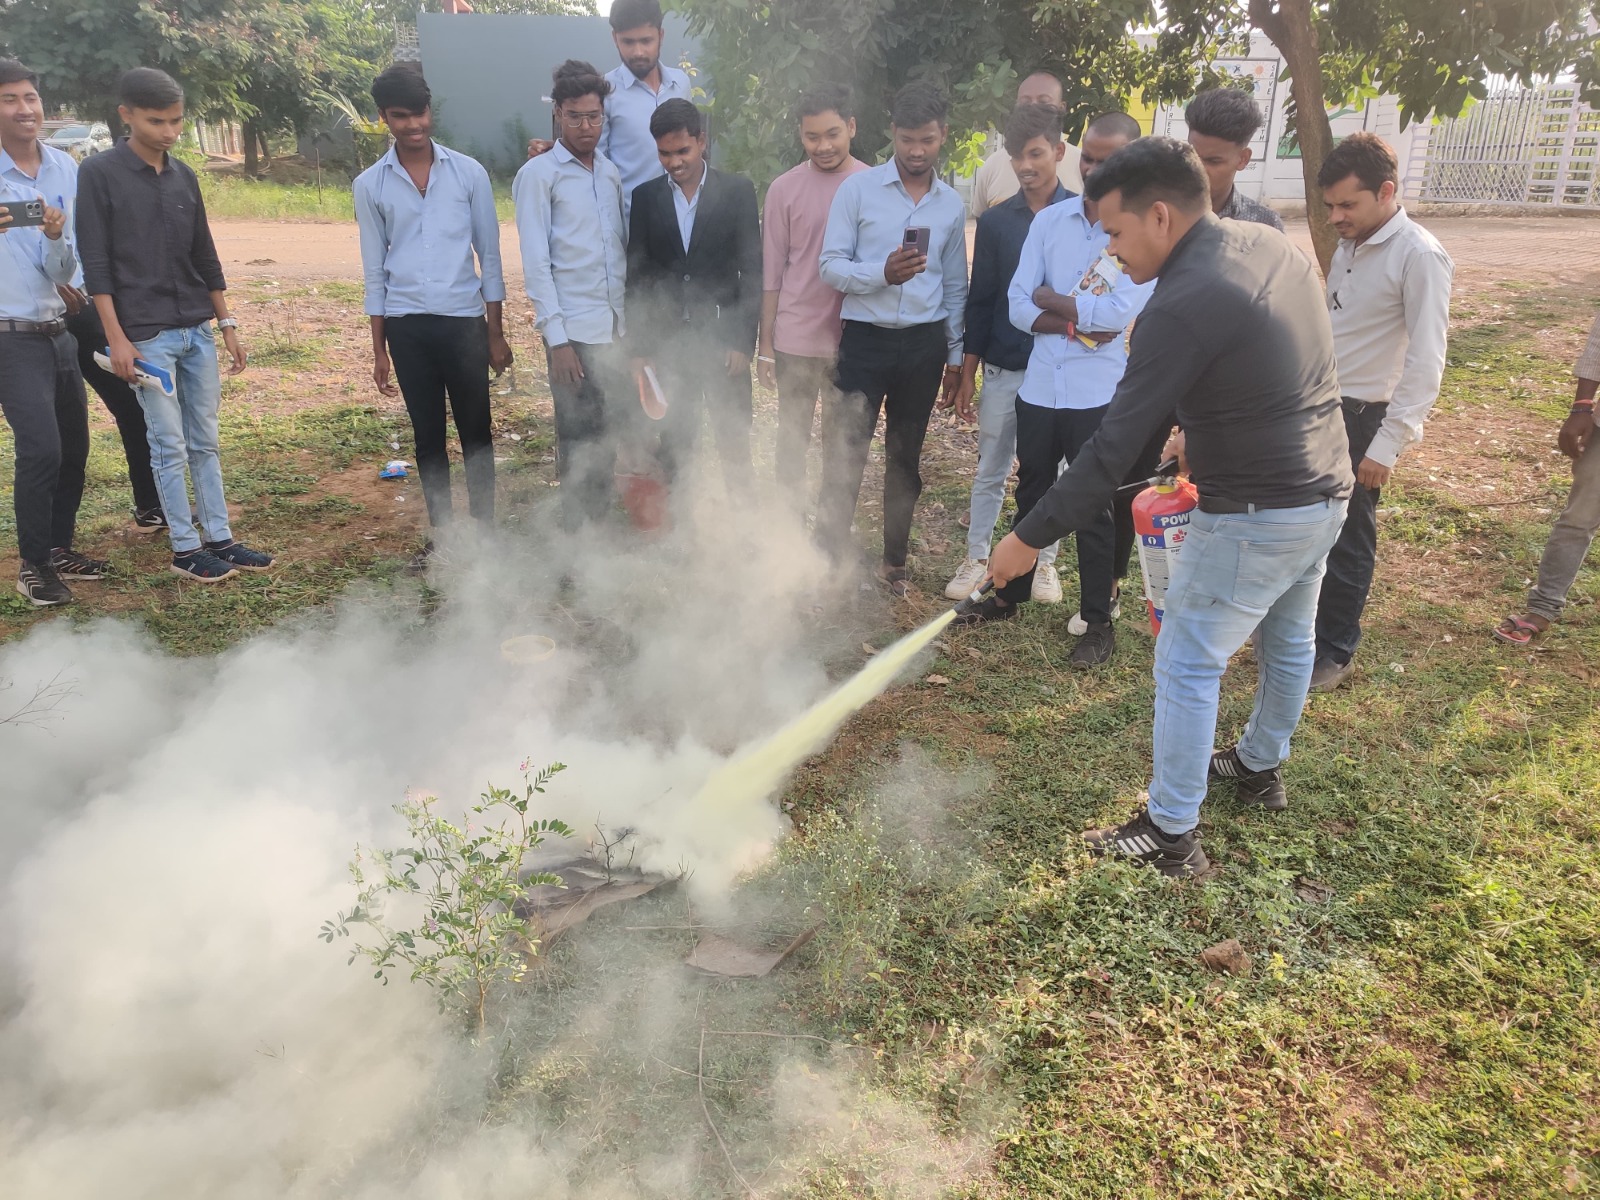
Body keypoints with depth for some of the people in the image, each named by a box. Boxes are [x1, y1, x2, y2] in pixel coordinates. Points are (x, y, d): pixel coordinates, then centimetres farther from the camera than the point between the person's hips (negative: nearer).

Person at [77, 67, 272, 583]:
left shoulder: (184, 176, 11)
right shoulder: (99, 174, -5)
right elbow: (95, 263, -7)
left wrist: (227, 323, 13)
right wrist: (116, 337, -13)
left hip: (197, 331, 5)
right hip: (145, 335, -5)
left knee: (205, 441, 9)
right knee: (170, 445, -2)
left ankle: (219, 538, 15)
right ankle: (185, 549, 7)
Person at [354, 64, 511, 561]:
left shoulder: (468, 172, 0)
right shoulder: (370, 185, 3)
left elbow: (490, 256, 3)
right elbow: (374, 271, 7)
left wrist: (496, 333, 1)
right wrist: (379, 349, 5)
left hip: (464, 320, -1)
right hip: (407, 327, 1)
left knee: (476, 434, 5)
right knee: (428, 437, 9)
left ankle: (483, 532, 16)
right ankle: (441, 534, 20)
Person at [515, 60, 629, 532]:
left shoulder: (611, 172, 13)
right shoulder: (538, 174, -3)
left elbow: (621, 250, 14)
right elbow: (535, 263, -7)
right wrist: (556, 338, -13)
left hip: (616, 328, 5)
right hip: (573, 330, -5)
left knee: (609, 433, 10)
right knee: (579, 438, 1)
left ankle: (600, 520, 25)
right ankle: (576, 532, 13)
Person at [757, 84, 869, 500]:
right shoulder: (784, 189, -1)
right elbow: (771, 273, 2)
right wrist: (765, 344, 1)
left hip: (854, 340, 1)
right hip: (795, 340, 0)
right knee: (792, 437, 9)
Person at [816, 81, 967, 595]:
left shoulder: (952, 204, 8)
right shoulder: (858, 189, -3)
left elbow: (955, 286, 14)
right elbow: (831, 266, -8)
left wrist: (955, 354, 12)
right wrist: (882, 273, -25)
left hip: (925, 343, 3)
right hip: (866, 338, -3)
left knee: (906, 457, 12)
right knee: (845, 453, -4)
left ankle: (894, 561, 25)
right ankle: (829, 557, 7)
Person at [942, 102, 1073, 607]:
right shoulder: (995, 221, 3)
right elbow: (979, 301, 4)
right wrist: (967, 375, 3)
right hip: (1003, 369, 1)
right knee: (990, 470, 9)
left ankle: (1045, 560, 24)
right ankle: (977, 557, 21)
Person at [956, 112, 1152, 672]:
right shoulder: (1049, 221, 4)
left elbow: (1120, 311, -20)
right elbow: (1018, 306, -2)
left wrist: (1051, 300, -8)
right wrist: (1082, 321, -14)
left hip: (1099, 394, -4)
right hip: (1039, 386, 4)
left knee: (1092, 510, 5)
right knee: (1030, 496, 18)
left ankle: (1098, 623, 19)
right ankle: (1010, 594, 35)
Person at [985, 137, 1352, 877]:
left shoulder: (1184, 304, -24)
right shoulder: (1268, 245, 4)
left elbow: (1113, 448, -24)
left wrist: (1030, 537, -18)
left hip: (1254, 517, -9)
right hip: (1326, 492, 9)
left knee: (1187, 665, 3)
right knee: (1287, 640, 25)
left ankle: (1170, 837, 14)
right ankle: (1261, 767, 48)